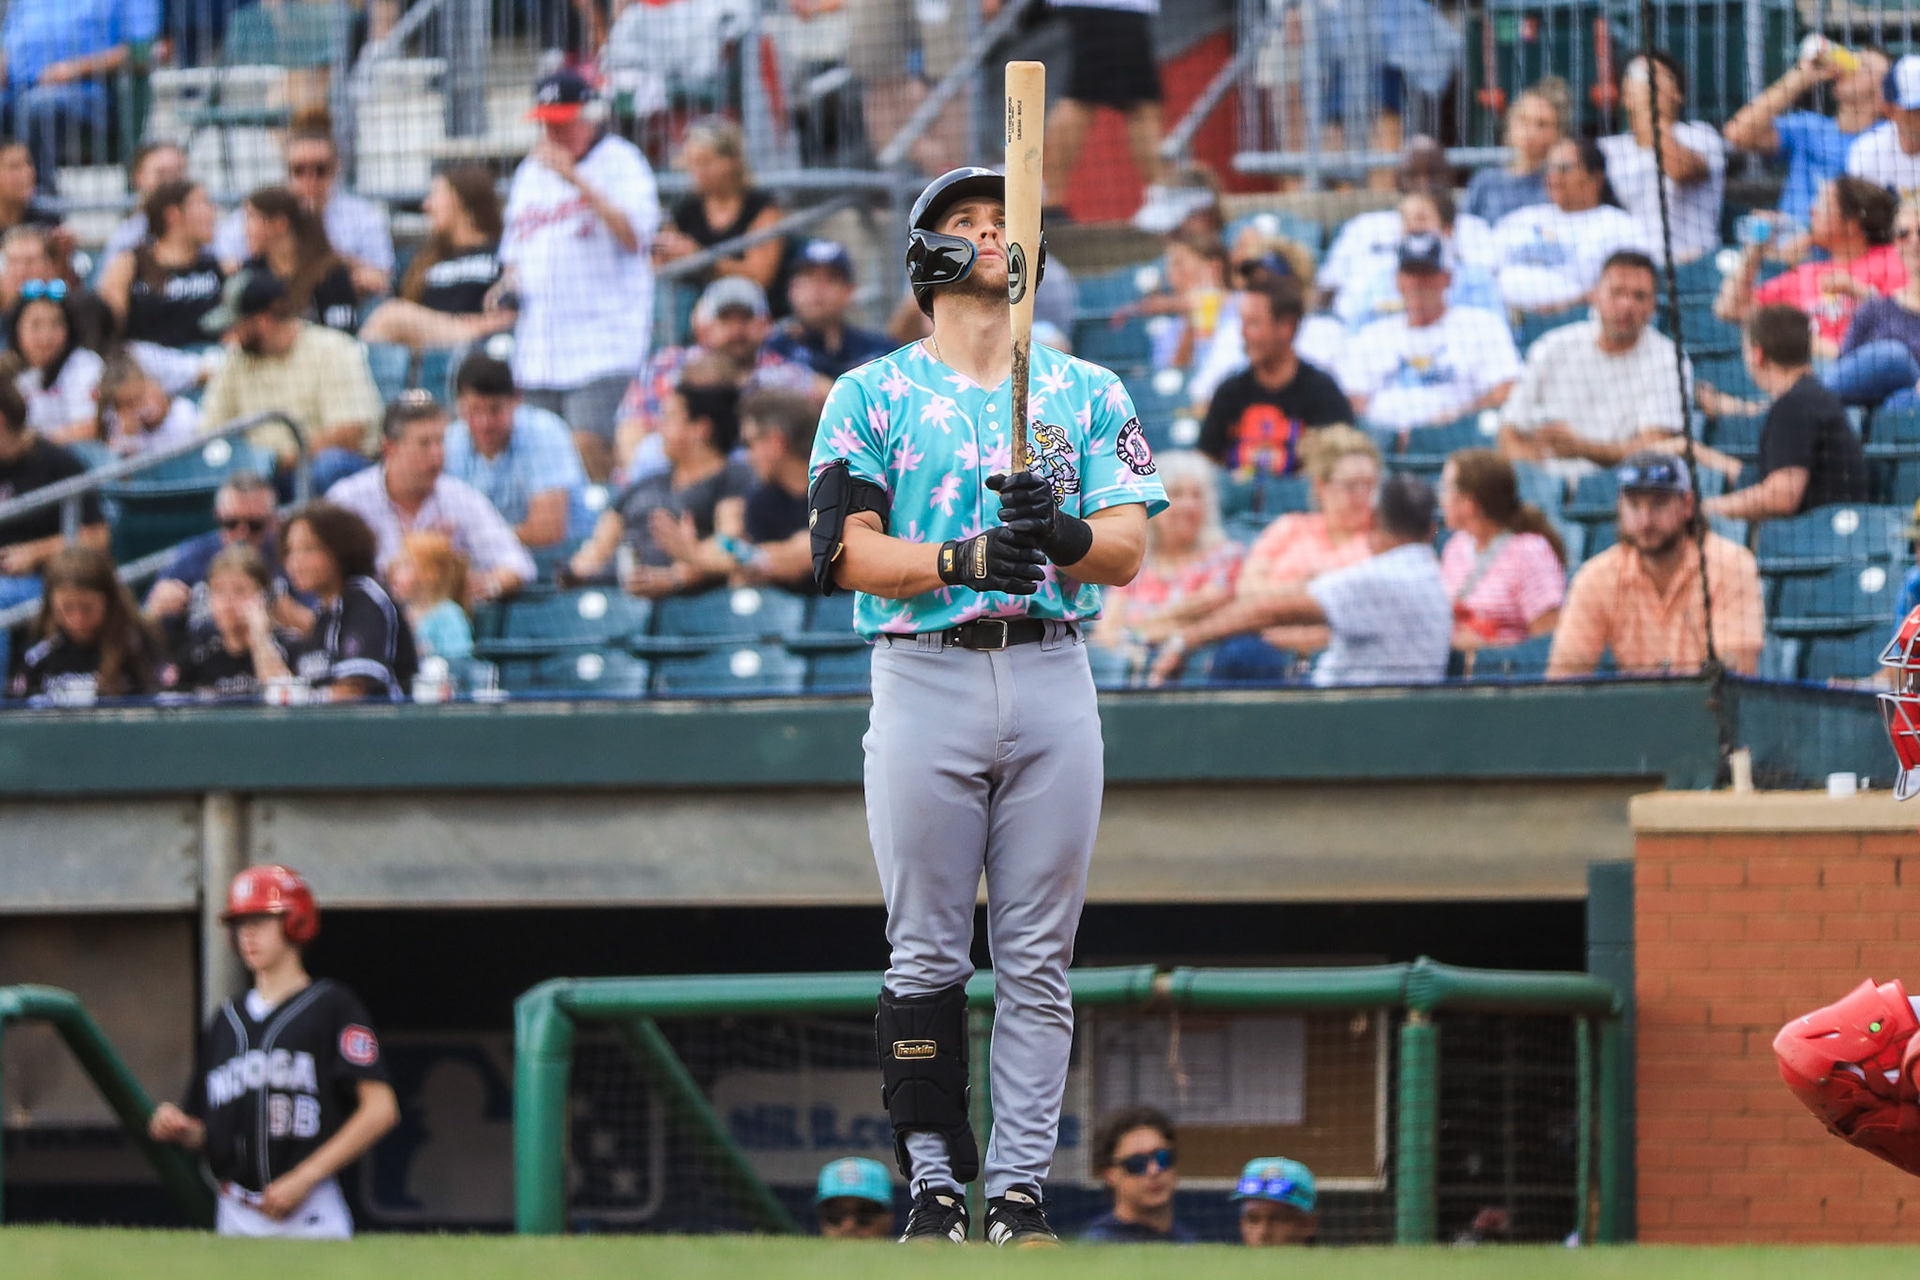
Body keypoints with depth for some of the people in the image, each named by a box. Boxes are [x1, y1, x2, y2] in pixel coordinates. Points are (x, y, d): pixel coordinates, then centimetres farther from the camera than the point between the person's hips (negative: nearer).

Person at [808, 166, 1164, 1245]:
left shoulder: (1089, 392, 13)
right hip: (925, 680, -2)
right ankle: (934, 1187, 2)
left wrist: (1064, 535, -19)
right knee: (928, 954, -2)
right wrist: (964, 560, -20)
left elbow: (1130, 551, 3)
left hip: (1052, 680, 2)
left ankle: (1020, 1188, 2)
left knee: (1039, 958, 0)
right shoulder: (872, 395, 7)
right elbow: (846, 552, -3)